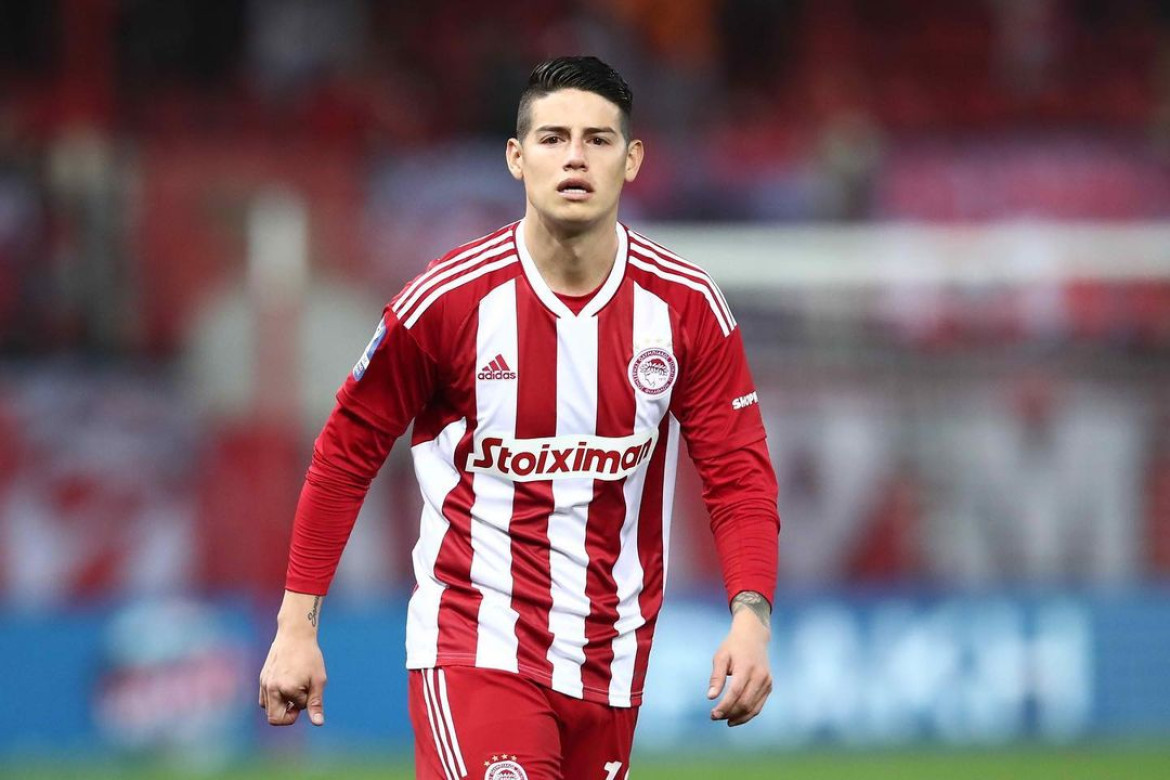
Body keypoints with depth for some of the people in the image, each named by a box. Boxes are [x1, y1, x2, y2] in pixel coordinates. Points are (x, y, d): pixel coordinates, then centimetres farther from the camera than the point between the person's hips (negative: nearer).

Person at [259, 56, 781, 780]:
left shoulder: (688, 307, -2)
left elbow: (740, 475, -1)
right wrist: (297, 625, -1)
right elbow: (346, 455, 0)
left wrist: (752, 617, -17)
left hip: (610, 665, 4)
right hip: (474, 656, -4)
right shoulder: (448, 300, -9)